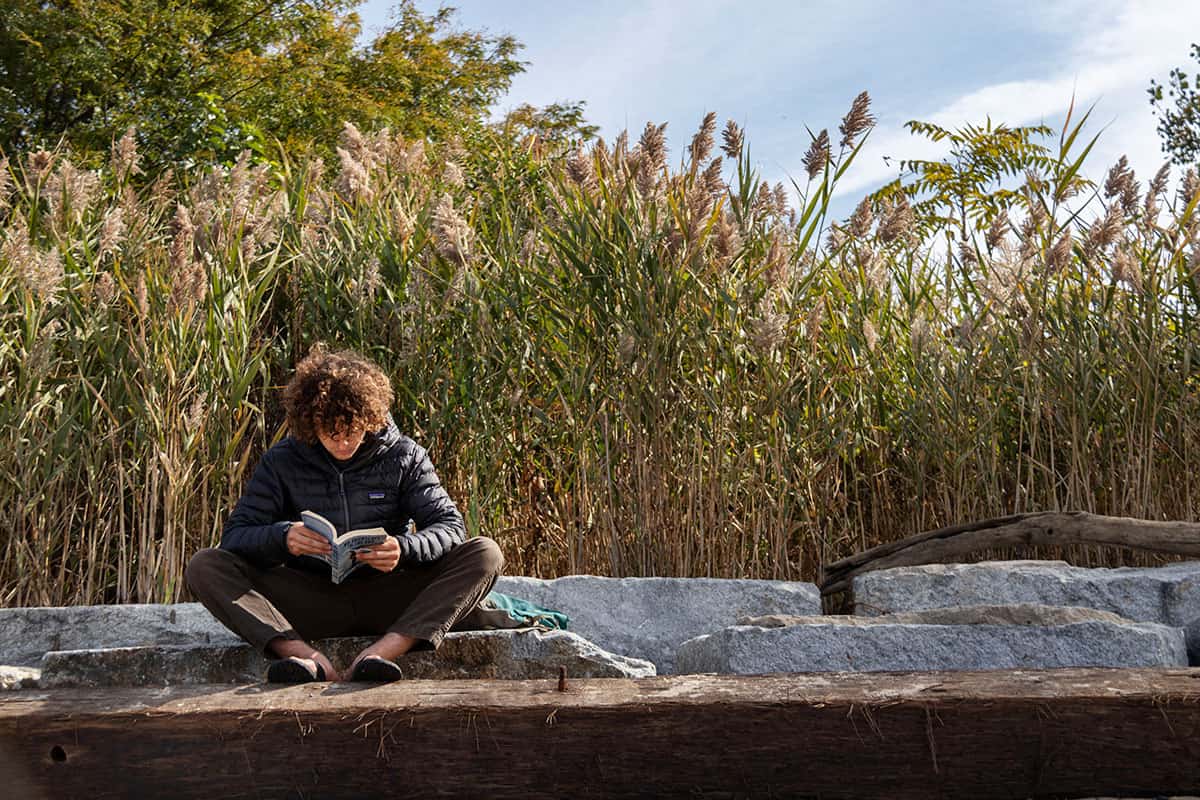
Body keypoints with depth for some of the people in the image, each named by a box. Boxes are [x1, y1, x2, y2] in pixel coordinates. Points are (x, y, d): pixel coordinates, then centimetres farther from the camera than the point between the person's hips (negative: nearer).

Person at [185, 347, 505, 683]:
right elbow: (234, 535, -3)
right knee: (204, 565, -19)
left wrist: (405, 548, -26)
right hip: (312, 600, 0)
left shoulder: (403, 456, 3)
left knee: (485, 554, -22)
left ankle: (381, 652, -38)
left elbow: (449, 524, -3)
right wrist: (282, 537, -26)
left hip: (385, 597, 0)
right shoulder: (281, 462, 3)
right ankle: (311, 659, -38)